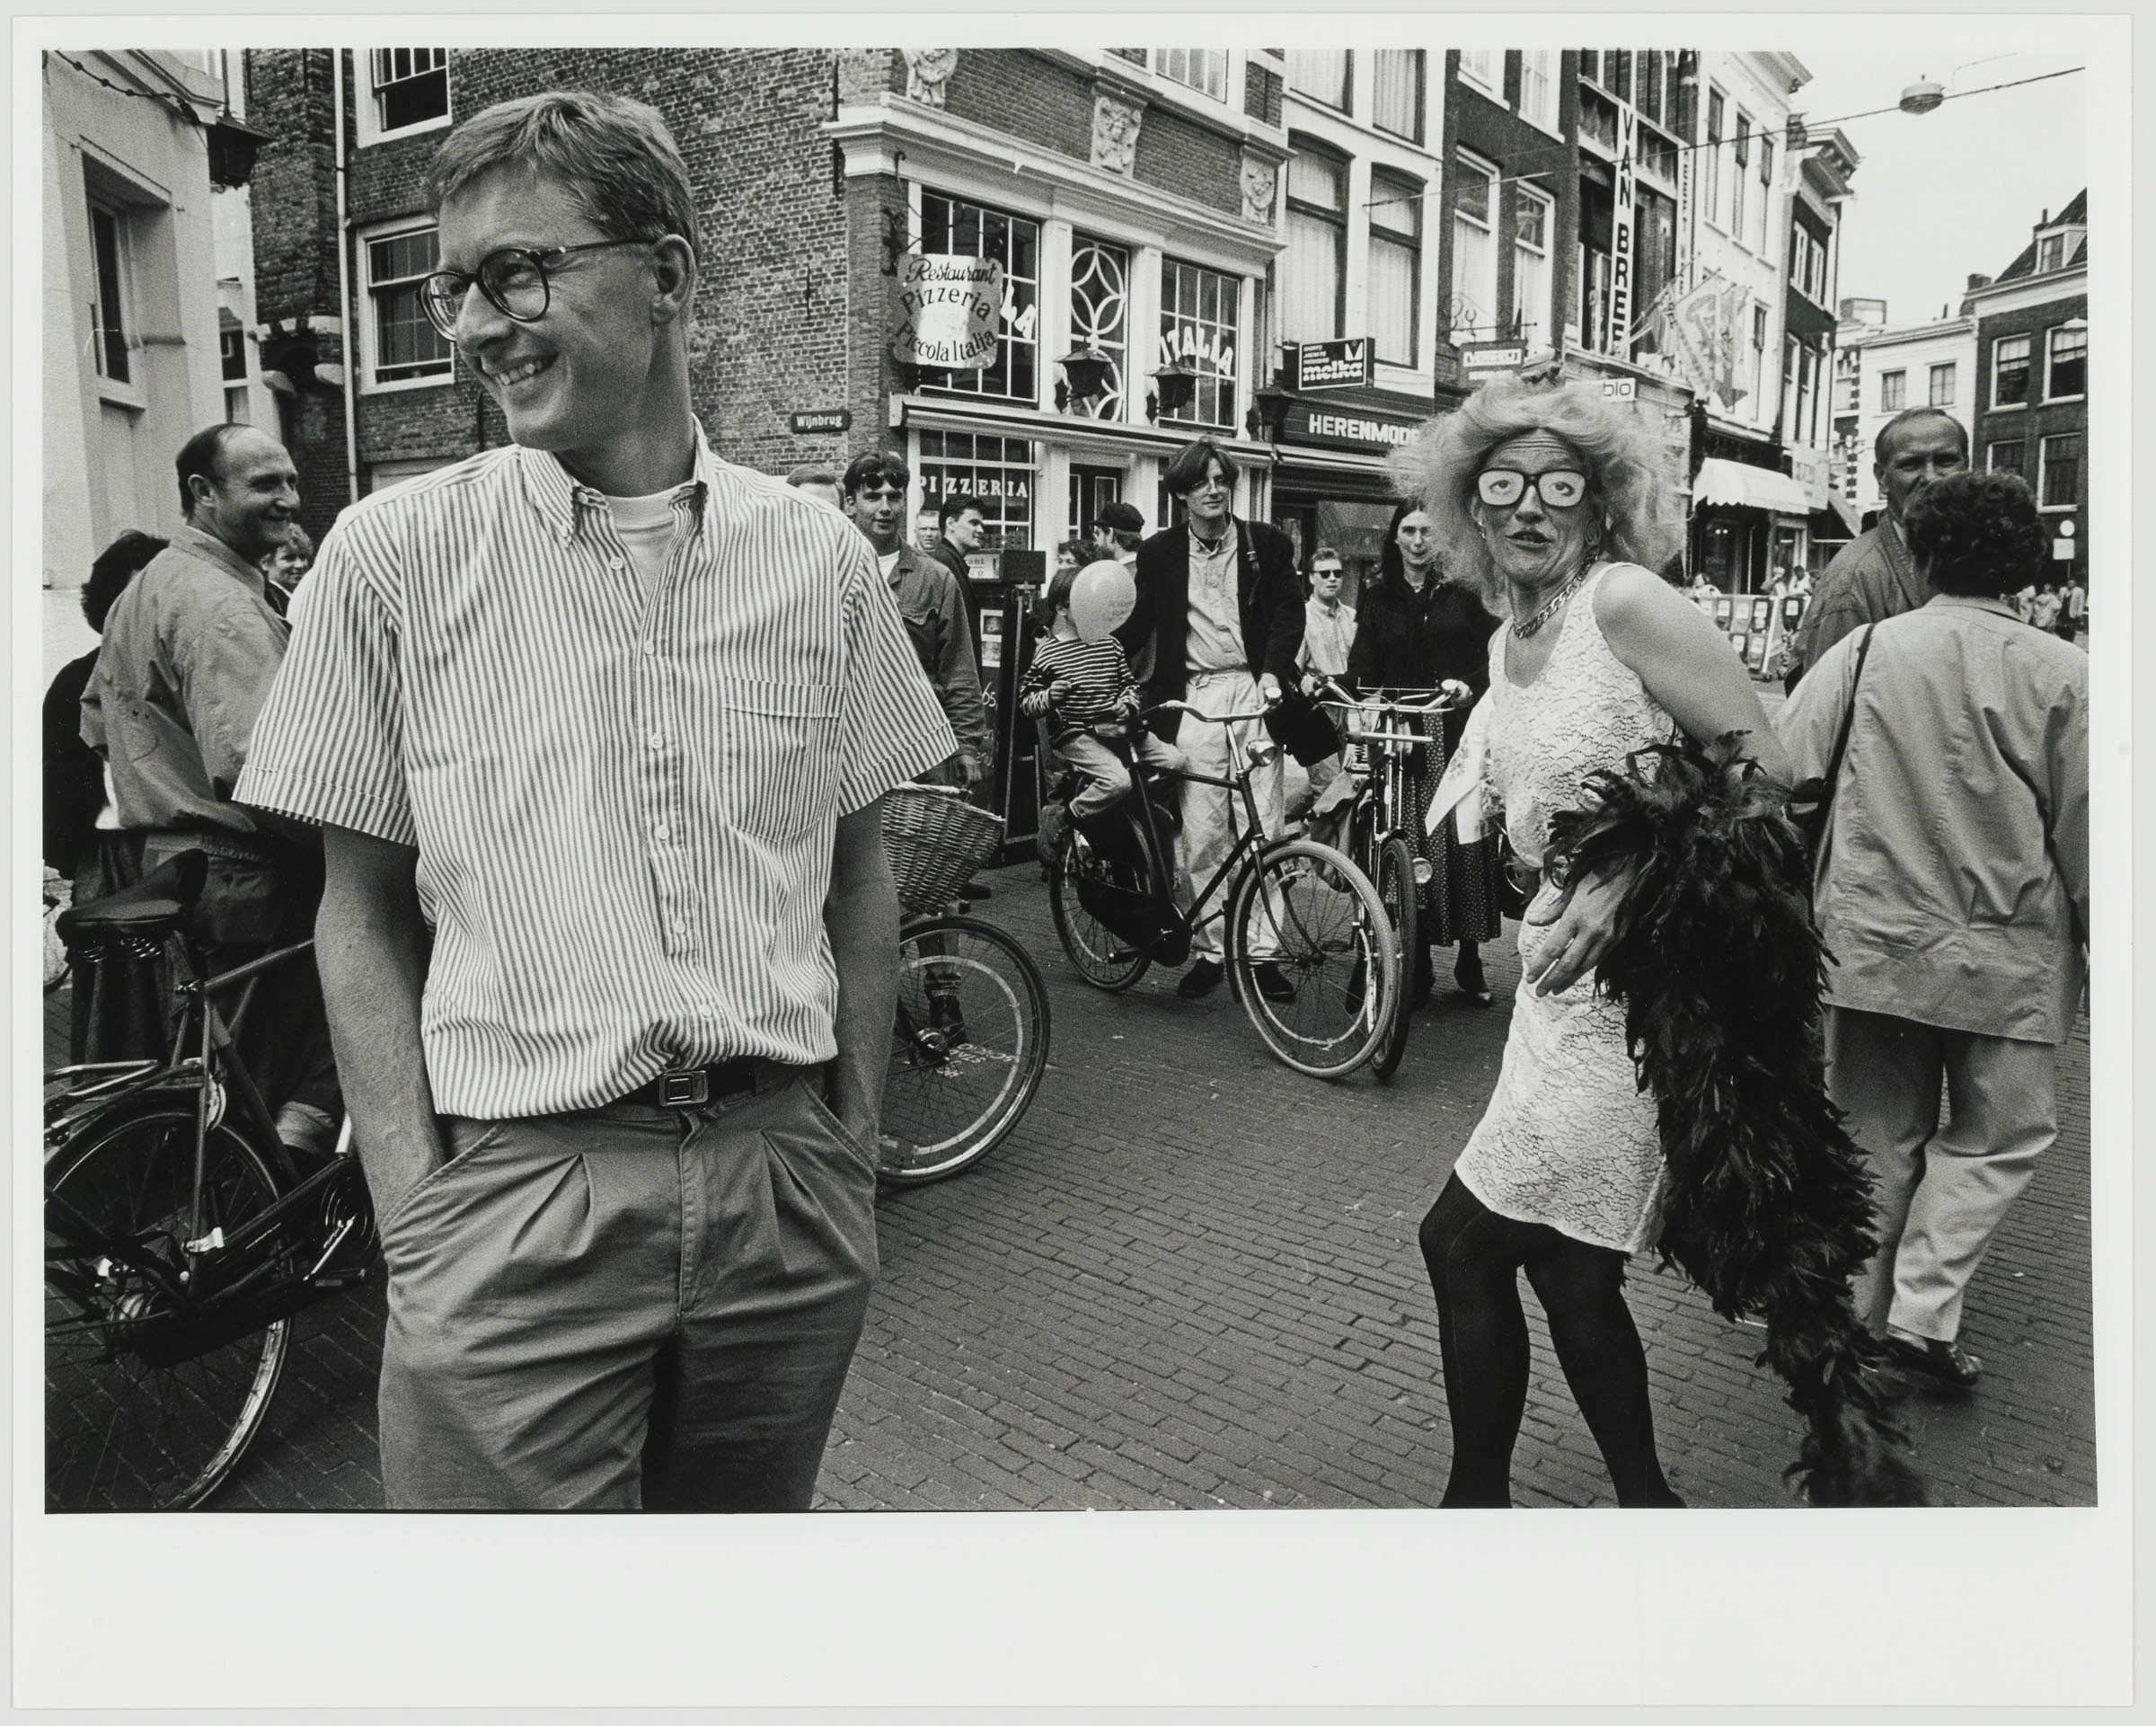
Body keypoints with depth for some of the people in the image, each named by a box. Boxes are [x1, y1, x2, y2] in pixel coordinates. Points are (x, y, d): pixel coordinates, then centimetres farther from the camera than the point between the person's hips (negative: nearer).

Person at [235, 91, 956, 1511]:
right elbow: (364, 913, 2)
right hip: (518, 1195, -2)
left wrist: (857, 1153, 5)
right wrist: (415, 1211, -5)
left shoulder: (818, 555, 2)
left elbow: (858, 874, 8)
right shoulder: (391, 555, -2)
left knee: (753, 1545, 18)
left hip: (787, 1186, 2)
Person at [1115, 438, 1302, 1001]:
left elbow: (1288, 611, 6)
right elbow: (1139, 622, 16)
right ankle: (1209, 948, 9)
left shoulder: (1266, 543, 10)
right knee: (1200, 832, -1)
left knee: (1262, 827, -3)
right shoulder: (1159, 552, 12)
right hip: (1192, 699, 1)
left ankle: (1261, 950, 3)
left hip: (1253, 690, 0)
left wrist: (1273, 674, -9)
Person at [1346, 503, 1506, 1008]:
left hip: (1458, 737, -1)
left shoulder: (1462, 595, 9)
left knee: (1466, 843, -4)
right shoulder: (1378, 601, 13)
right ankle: (1419, 966, 6)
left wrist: (1469, 683, -13)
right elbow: (1362, 671, 5)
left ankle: (1470, 960, 8)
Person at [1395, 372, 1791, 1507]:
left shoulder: (1626, 602, -13)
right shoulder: (1505, 646, 12)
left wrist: (1626, 883, -24)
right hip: (1564, 979, 8)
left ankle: (1479, 1496, 18)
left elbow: (1766, 781, -16)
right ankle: (1644, 1499, 33)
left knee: (1466, 1241, -3)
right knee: (1566, 1265, 14)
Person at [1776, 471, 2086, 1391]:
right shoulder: (2060, 674, -7)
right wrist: (2101, 954, 9)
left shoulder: (1862, 652, -4)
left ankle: (1857, 1317, 24)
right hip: (2005, 954, -2)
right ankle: (1924, 1308, 7)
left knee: (1879, 1137, 15)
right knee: (2002, 1131, 16)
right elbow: (2085, 829, -3)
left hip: (1870, 938, 2)